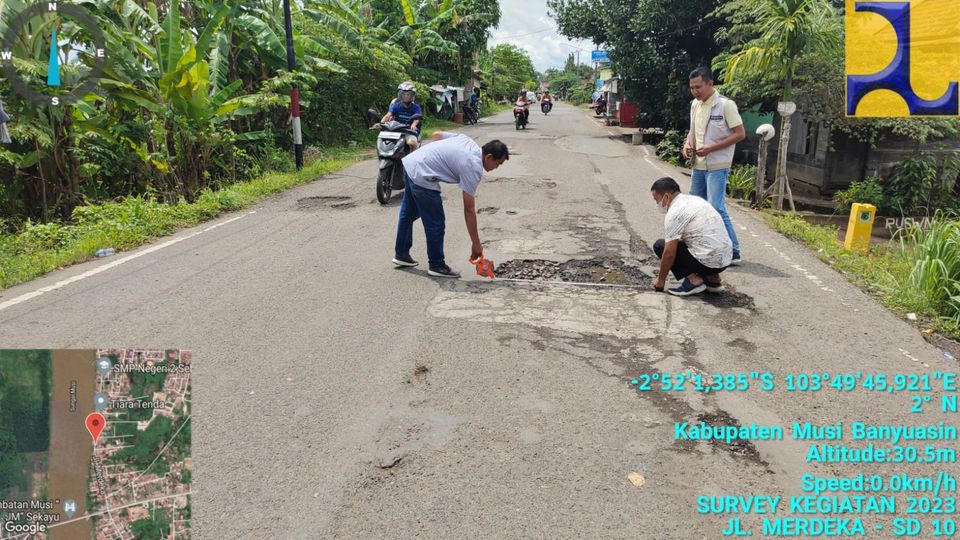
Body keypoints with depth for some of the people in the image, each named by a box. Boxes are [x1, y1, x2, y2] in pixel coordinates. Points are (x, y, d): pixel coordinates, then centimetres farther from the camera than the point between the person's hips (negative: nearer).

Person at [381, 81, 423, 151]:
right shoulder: (396, 106, 6)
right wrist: (381, 123, -29)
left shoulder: (415, 107, -1)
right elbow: (388, 115, -7)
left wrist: (413, 125, -43)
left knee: (412, 143, -34)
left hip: (410, 132, -3)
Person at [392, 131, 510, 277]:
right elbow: (469, 210, -12)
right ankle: (437, 265, 13)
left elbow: (436, 134, 18)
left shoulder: (467, 140, 7)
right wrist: (476, 244, -6)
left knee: (408, 213, 23)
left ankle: (401, 254, 37)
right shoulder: (473, 168, -14)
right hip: (421, 176, -10)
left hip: (410, 162, 10)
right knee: (436, 223, 1)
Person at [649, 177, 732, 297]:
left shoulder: (674, 213, -12)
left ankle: (693, 280, -5)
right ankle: (712, 278, 18)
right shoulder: (696, 199, 15)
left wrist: (661, 279, 2)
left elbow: (669, 253, -13)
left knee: (660, 245, 2)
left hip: (708, 262, -9)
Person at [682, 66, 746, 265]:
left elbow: (740, 134, -14)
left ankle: (733, 252, -4)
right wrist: (687, 144, -1)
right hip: (699, 165, 8)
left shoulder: (725, 105, -14)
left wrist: (711, 149, -19)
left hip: (717, 166, -8)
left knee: (716, 208, -13)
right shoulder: (695, 104, 8)